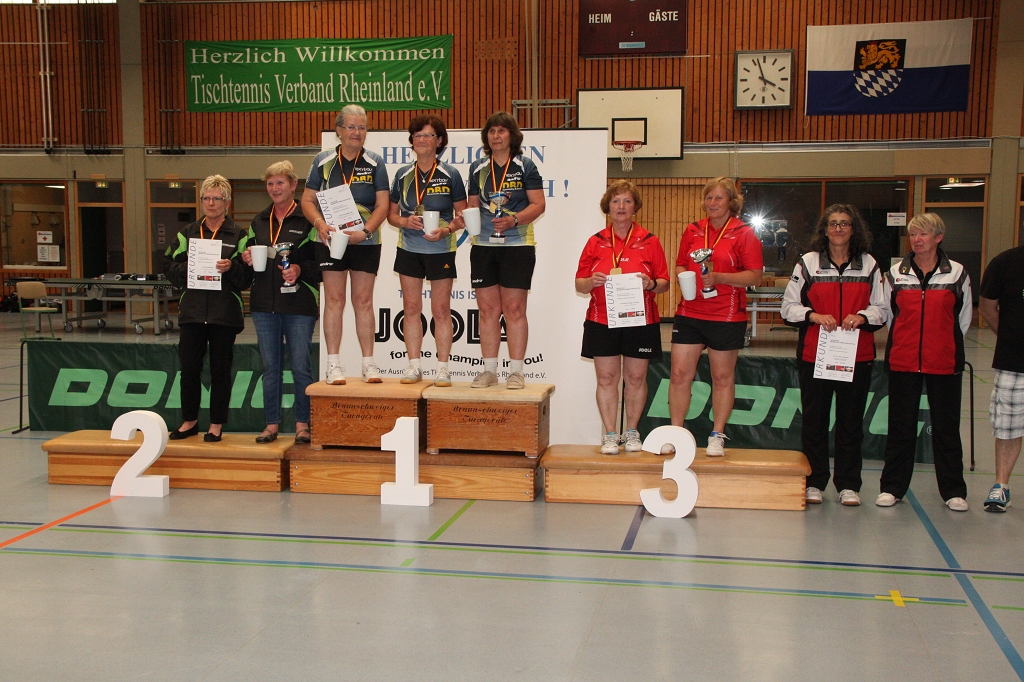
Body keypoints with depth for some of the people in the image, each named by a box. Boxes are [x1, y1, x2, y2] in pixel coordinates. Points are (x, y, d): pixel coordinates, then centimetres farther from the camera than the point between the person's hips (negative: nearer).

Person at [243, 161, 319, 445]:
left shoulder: (307, 220, -3)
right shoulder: (258, 222, 15)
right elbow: (250, 260, 22)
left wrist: (300, 269, -21)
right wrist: (247, 260, 0)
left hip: (299, 305, -5)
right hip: (264, 304, 5)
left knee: (301, 366, 0)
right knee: (270, 367, 9)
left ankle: (302, 424, 10)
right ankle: (272, 424, 17)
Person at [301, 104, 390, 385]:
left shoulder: (375, 163, 4)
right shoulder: (323, 161, 5)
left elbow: (382, 205, -1)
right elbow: (307, 200, 4)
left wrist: (365, 231, -16)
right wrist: (320, 224, -14)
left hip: (365, 242, 0)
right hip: (331, 239, 0)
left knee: (363, 300, 3)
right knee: (334, 299, 0)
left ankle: (368, 363, 9)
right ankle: (333, 364, 4)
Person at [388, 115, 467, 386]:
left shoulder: (450, 175, -3)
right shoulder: (403, 175, 6)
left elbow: (462, 216, 0)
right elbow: (391, 213, 11)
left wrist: (447, 229, -18)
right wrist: (405, 221, -9)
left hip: (441, 250, -3)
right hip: (409, 249, 3)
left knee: (441, 310, 1)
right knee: (411, 308, 6)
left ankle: (442, 367, 9)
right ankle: (414, 365, 14)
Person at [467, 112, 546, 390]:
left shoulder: (525, 166, 1)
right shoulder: (478, 168, 13)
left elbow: (538, 204, -4)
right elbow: (473, 204, 17)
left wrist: (513, 220, -19)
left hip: (517, 244, -4)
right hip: (483, 244, 4)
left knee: (514, 308, -3)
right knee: (487, 309, 5)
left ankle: (516, 372, 3)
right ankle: (489, 370, 12)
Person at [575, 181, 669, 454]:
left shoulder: (649, 242, 4)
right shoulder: (596, 242, 7)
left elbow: (665, 283, 5)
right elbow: (579, 284, 8)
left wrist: (651, 284, -16)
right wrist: (591, 281, -13)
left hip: (641, 321, 0)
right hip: (602, 321, 1)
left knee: (636, 378, 5)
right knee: (606, 378, 1)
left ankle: (632, 432, 20)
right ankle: (610, 435, 9)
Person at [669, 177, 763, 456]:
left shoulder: (744, 233, -3)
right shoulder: (693, 230, 10)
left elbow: (755, 276, -8)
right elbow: (680, 265, 19)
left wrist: (718, 277, -18)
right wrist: (682, 276, -5)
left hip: (727, 317, -3)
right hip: (689, 313, 4)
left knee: (722, 377, 7)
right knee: (680, 374, 1)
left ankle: (717, 436, 18)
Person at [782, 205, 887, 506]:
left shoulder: (869, 265, 9)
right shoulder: (807, 263, 5)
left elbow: (881, 309, 10)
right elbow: (789, 306, 4)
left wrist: (862, 317, -11)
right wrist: (814, 315, -14)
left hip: (856, 355, 1)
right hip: (814, 354, -1)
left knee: (851, 421, 6)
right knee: (814, 419, 4)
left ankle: (848, 485, 15)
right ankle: (814, 482, 15)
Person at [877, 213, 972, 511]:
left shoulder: (957, 273, 2)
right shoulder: (896, 273, 5)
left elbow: (963, 318, 10)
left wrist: (947, 347, 11)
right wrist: (904, 343, 12)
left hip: (944, 361, -1)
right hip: (903, 361, 1)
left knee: (946, 425, 5)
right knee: (901, 424, 7)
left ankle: (953, 490, 15)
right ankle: (892, 487, 15)